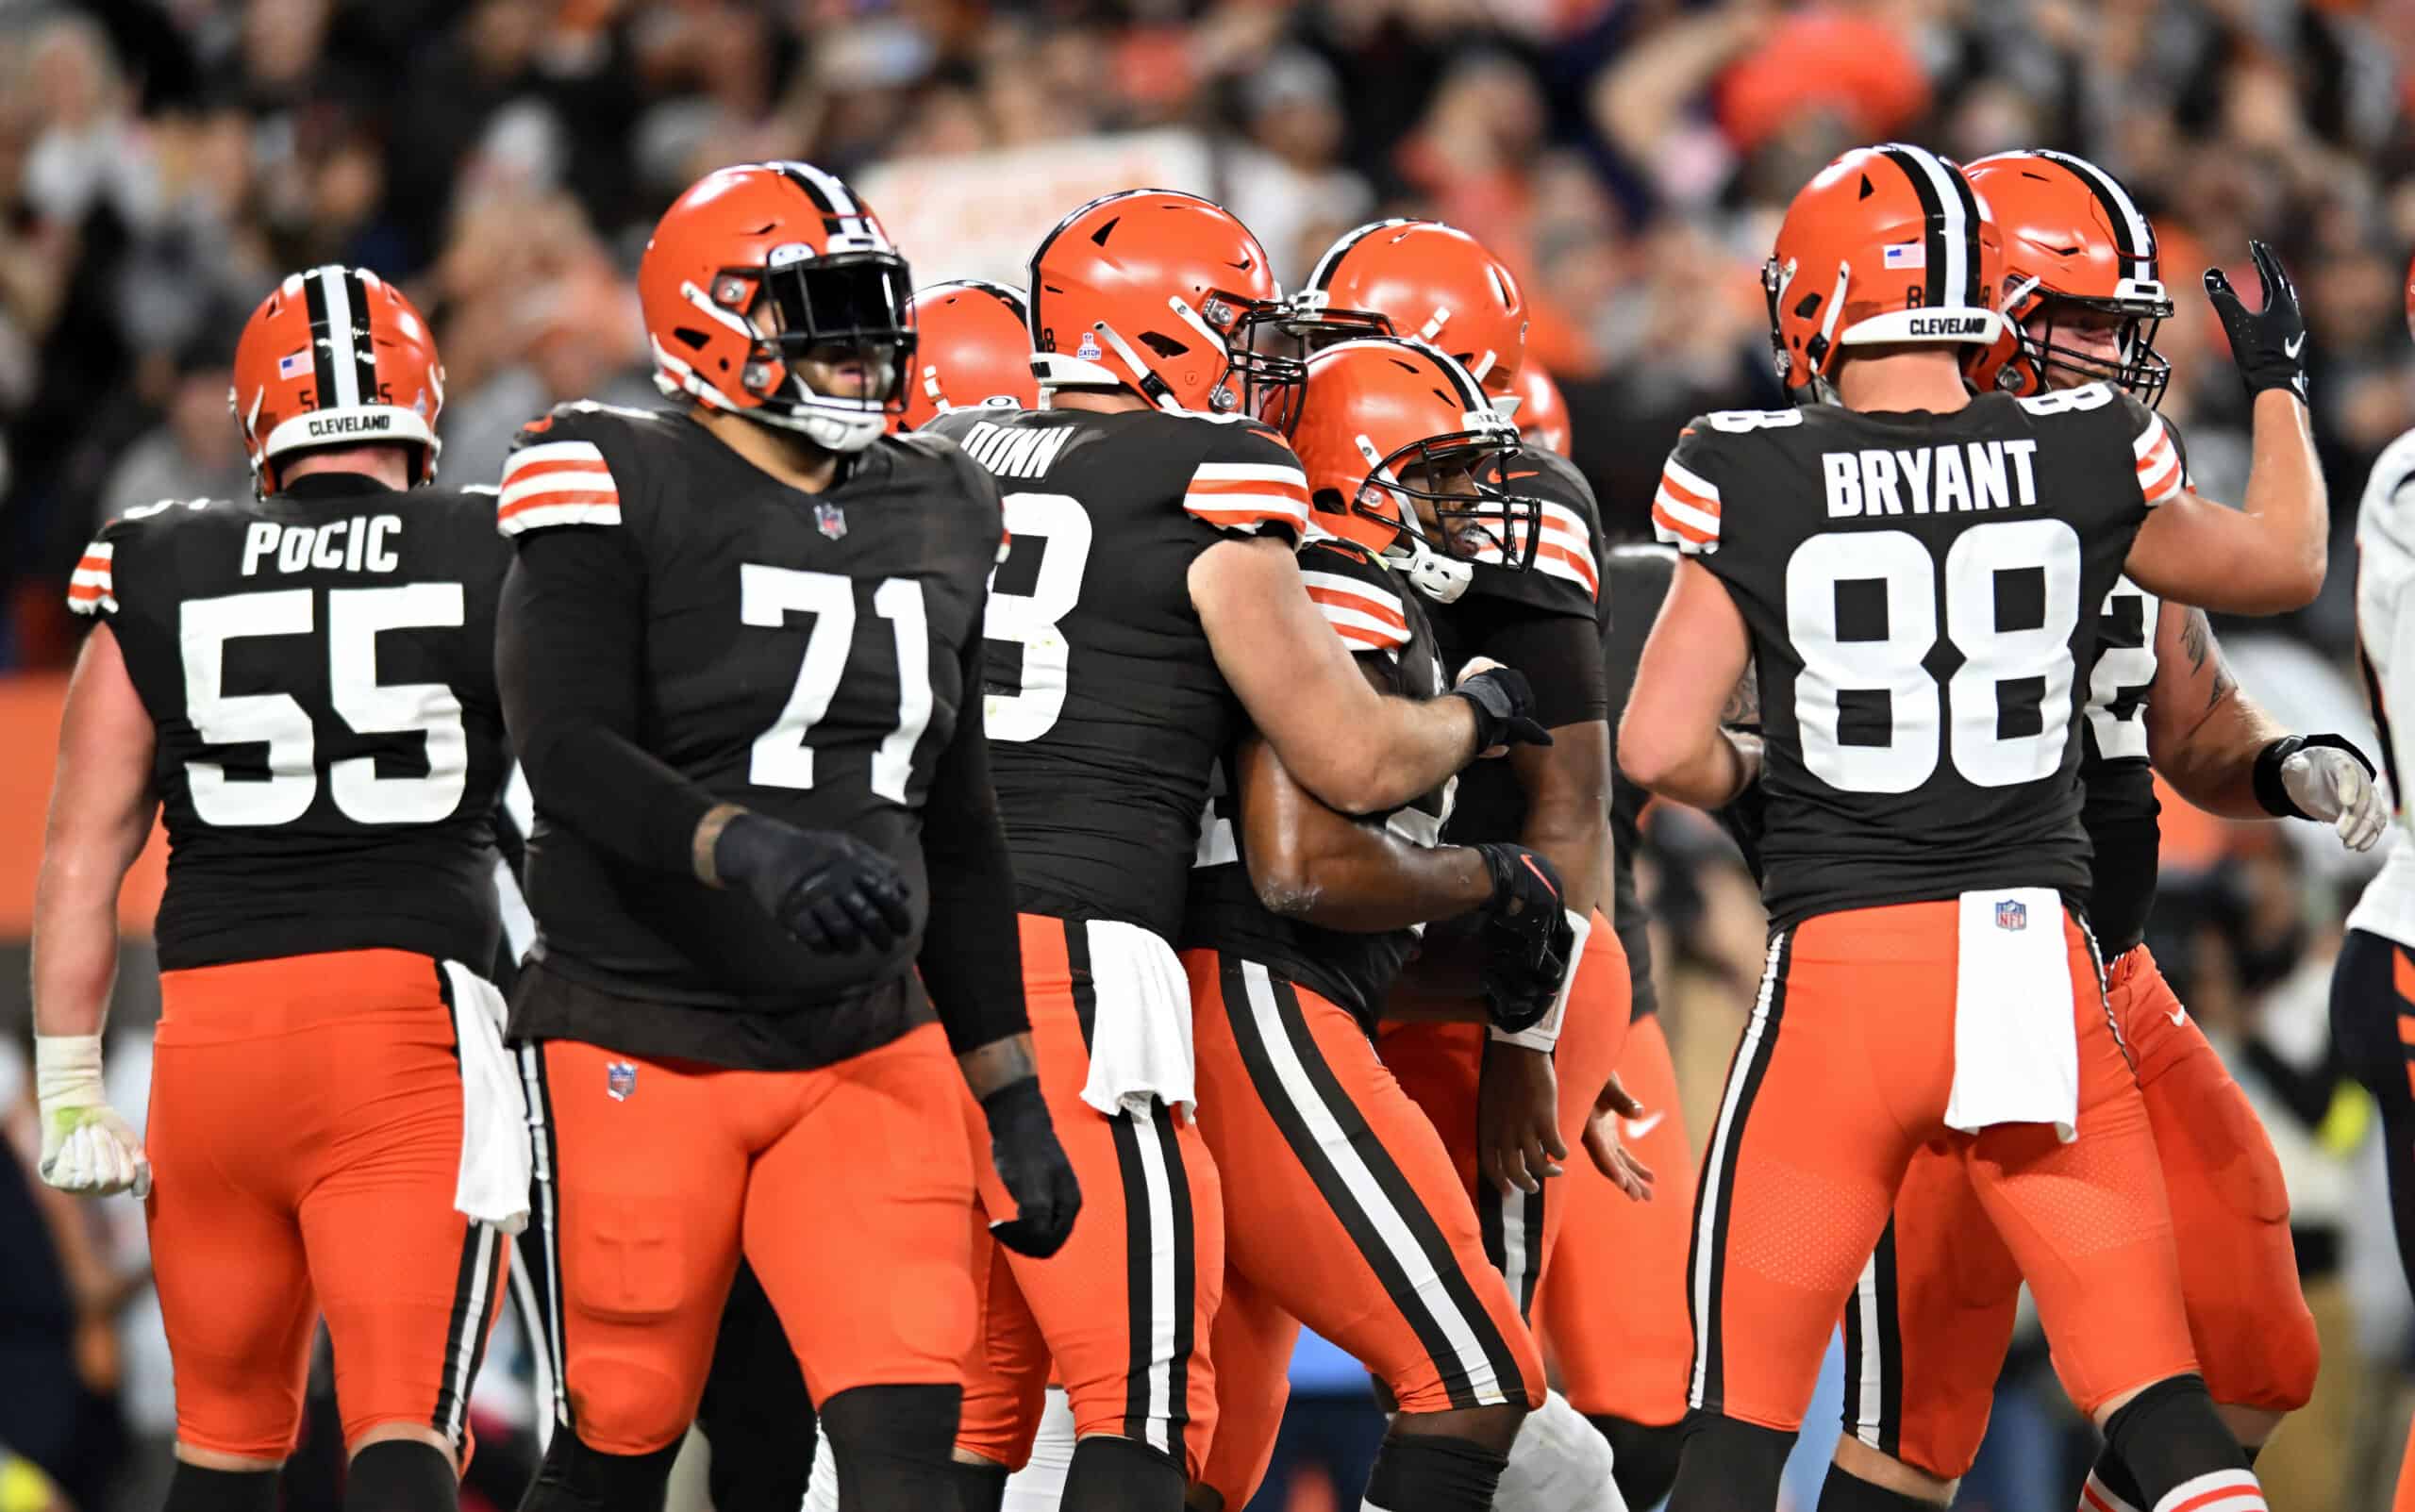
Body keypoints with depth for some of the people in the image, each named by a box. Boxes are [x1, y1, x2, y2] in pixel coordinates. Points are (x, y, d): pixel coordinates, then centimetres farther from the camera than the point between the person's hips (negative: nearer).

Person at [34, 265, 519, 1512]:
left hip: (212, 1030, 2)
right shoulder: (497, 572, 4)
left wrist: (70, 1089, 11)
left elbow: (80, 860, 7)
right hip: (411, 1028, -2)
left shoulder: (162, 583, 8)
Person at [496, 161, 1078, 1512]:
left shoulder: (933, 523, 12)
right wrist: (755, 851, -37)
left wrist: (1015, 1101, 17)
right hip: (645, 1051, -4)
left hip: (869, 1057, 4)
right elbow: (571, 758, -19)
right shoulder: (622, 493, -7)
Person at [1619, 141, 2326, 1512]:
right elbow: (2286, 566, 19)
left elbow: (1662, 751, -7)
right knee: (2159, 1399, 7)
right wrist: (2278, 385, 36)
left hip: (1844, 975, -2)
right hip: (2039, 962, 2)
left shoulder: (1754, 487, -5)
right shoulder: (2082, 466, 1)